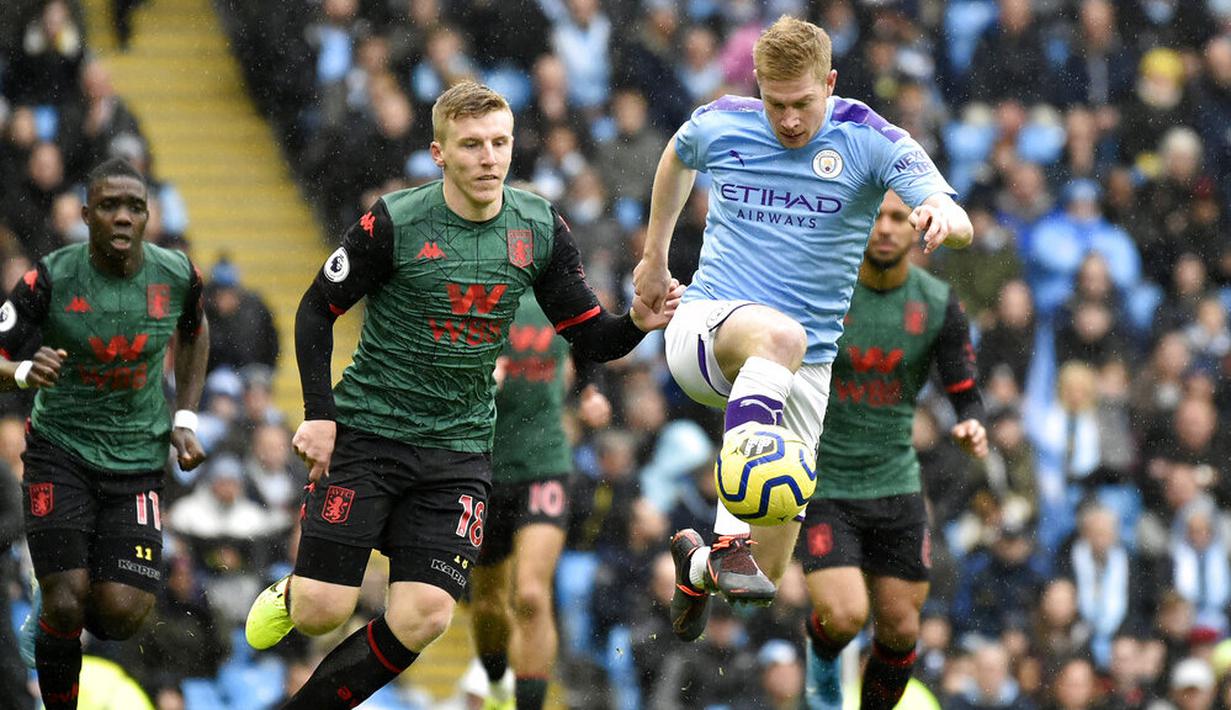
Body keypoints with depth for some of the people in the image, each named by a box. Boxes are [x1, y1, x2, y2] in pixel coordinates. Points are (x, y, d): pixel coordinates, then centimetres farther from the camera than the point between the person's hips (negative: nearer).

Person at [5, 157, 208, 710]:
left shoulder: (177, 275, -6)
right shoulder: (51, 279, -14)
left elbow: (193, 333, 17)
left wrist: (185, 420, 10)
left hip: (138, 461, 2)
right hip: (60, 452, -2)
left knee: (121, 616, -9)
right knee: (67, 603, -15)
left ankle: (52, 616, 27)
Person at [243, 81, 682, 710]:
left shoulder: (541, 230, -1)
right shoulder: (394, 223, -12)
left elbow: (590, 339, 6)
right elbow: (317, 310, -1)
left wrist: (637, 322, -16)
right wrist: (320, 415, -9)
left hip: (458, 448, 3)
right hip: (366, 431, -3)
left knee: (422, 620, -12)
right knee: (323, 611, -10)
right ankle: (291, 596, 28)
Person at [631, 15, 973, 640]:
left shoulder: (872, 142, -8)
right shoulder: (718, 125, -2)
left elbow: (961, 227, -22)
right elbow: (676, 158, 25)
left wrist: (942, 217, -45)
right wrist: (654, 255, 27)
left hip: (804, 371, 1)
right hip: (705, 328, -1)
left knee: (768, 572, 1)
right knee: (778, 334, -41)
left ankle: (696, 564, 40)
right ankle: (728, 537, -46)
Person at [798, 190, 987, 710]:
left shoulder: (939, 304, -4)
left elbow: (965, 395, -1)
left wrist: (972, 429, -21)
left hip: (895, 485, 3)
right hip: (821, 485, -3)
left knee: (900, 629, 3)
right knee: (845, 617, -18)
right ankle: (822, 660, 18)